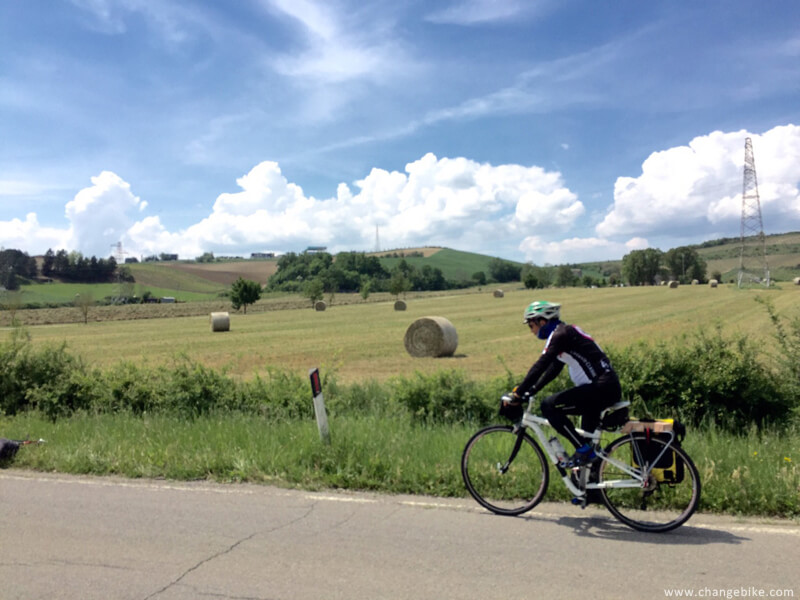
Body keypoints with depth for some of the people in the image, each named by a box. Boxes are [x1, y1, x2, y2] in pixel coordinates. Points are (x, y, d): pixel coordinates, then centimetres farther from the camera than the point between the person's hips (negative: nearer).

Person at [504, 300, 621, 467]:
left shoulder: (560, 334, -11)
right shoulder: (565, 333, 19)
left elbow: (540, 366, -18)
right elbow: (553, 370, 23)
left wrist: (518, 393, -14)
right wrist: (530, 391, 18)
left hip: (601, 388, -10)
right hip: (608, 388, 10)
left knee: (549, 406, -11)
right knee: (588, 437, 22)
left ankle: (583, 449, -6)